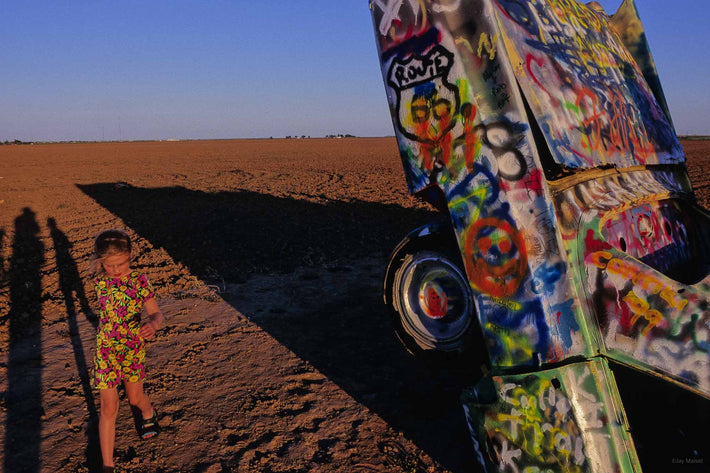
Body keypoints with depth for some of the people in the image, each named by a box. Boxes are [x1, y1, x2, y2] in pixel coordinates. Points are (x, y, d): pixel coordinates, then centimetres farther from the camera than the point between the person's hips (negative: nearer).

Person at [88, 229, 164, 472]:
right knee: (109, 407, 1)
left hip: (134, 348, 0)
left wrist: (153, 324, -34)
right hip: (107, 350, 0)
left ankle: (148, 413, 56)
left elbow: (156, 313, -16)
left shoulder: (139, 281, -15)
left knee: (135, 397, 18)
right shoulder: (100, 282, -9)